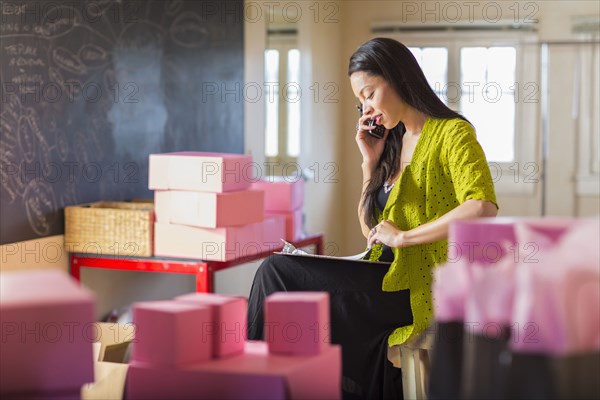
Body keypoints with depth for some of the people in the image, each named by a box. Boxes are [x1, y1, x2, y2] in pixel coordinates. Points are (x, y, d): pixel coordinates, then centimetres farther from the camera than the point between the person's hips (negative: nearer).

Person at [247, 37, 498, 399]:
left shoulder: (452, 133, -6)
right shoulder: (393, 142, 18)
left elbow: (483, 209, -24)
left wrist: (403, 236, -20)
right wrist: (371, 161, 9)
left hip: (421, 291, -7)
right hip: (392, 278, 7)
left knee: (277, 274, -15)